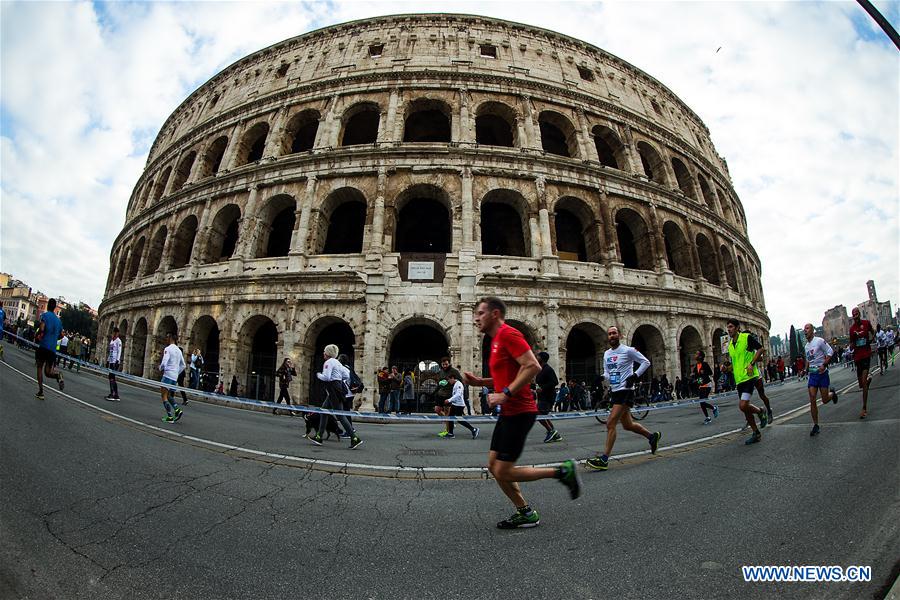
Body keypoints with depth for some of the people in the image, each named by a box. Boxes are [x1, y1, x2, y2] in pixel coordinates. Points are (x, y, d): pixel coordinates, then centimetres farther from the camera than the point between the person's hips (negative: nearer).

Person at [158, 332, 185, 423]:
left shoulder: (168, 349, -9)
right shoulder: (179, 350, 15)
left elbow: (164, 363, -18)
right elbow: (183, 365, 18)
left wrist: (160, 368, 1)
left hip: (168, 375, -8)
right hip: (175, 377, 8)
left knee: (164, 395, -1)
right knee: (169, 395, 17)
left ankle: (170, 417, -6)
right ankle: (177, 409, -2)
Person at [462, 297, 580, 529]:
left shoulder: (508, 334, -15)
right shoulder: (497, 340, 15)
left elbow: (533, 366, -25)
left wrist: (505, 394, -24)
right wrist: (479, 381, 10)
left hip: (519, 412, -10)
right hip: (508, 412, 10)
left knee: (503, 472, -2)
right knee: (493, 465, 13)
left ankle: (563, 471, 9)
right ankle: (525, 513, 25)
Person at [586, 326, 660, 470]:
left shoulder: (628, 350, -8)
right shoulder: (606, 354, 12)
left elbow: (646, 362, -3)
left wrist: (635, 376, -14)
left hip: (625, 391, -8)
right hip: (614, 391, 8)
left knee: (610, 424, -14)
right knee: (627, 425, 17)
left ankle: (604, 460, -11)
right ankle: (653, 436, 41)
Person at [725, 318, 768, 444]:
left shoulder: (747, 337, -7)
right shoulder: (730, 344, 14)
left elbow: (760, 349, -7)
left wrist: (752, 364, -16)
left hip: (749, 377, -8)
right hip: (739, 379, 8)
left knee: (743, 406, -17)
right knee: (745, 407, 10)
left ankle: (760, 412, 14)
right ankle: (756, 434, 23)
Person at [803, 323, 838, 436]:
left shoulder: (819, 341, -8)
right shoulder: (806, 346, 12)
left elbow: (830, 352, -11)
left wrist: (824, 365, -20)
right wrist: (807, 368, 10)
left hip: (822, 373, -5)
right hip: (812, 374, 5)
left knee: (824, 400, 3)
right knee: (812, 401, -4)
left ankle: (832, 393, 39)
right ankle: (815, 426, 2)